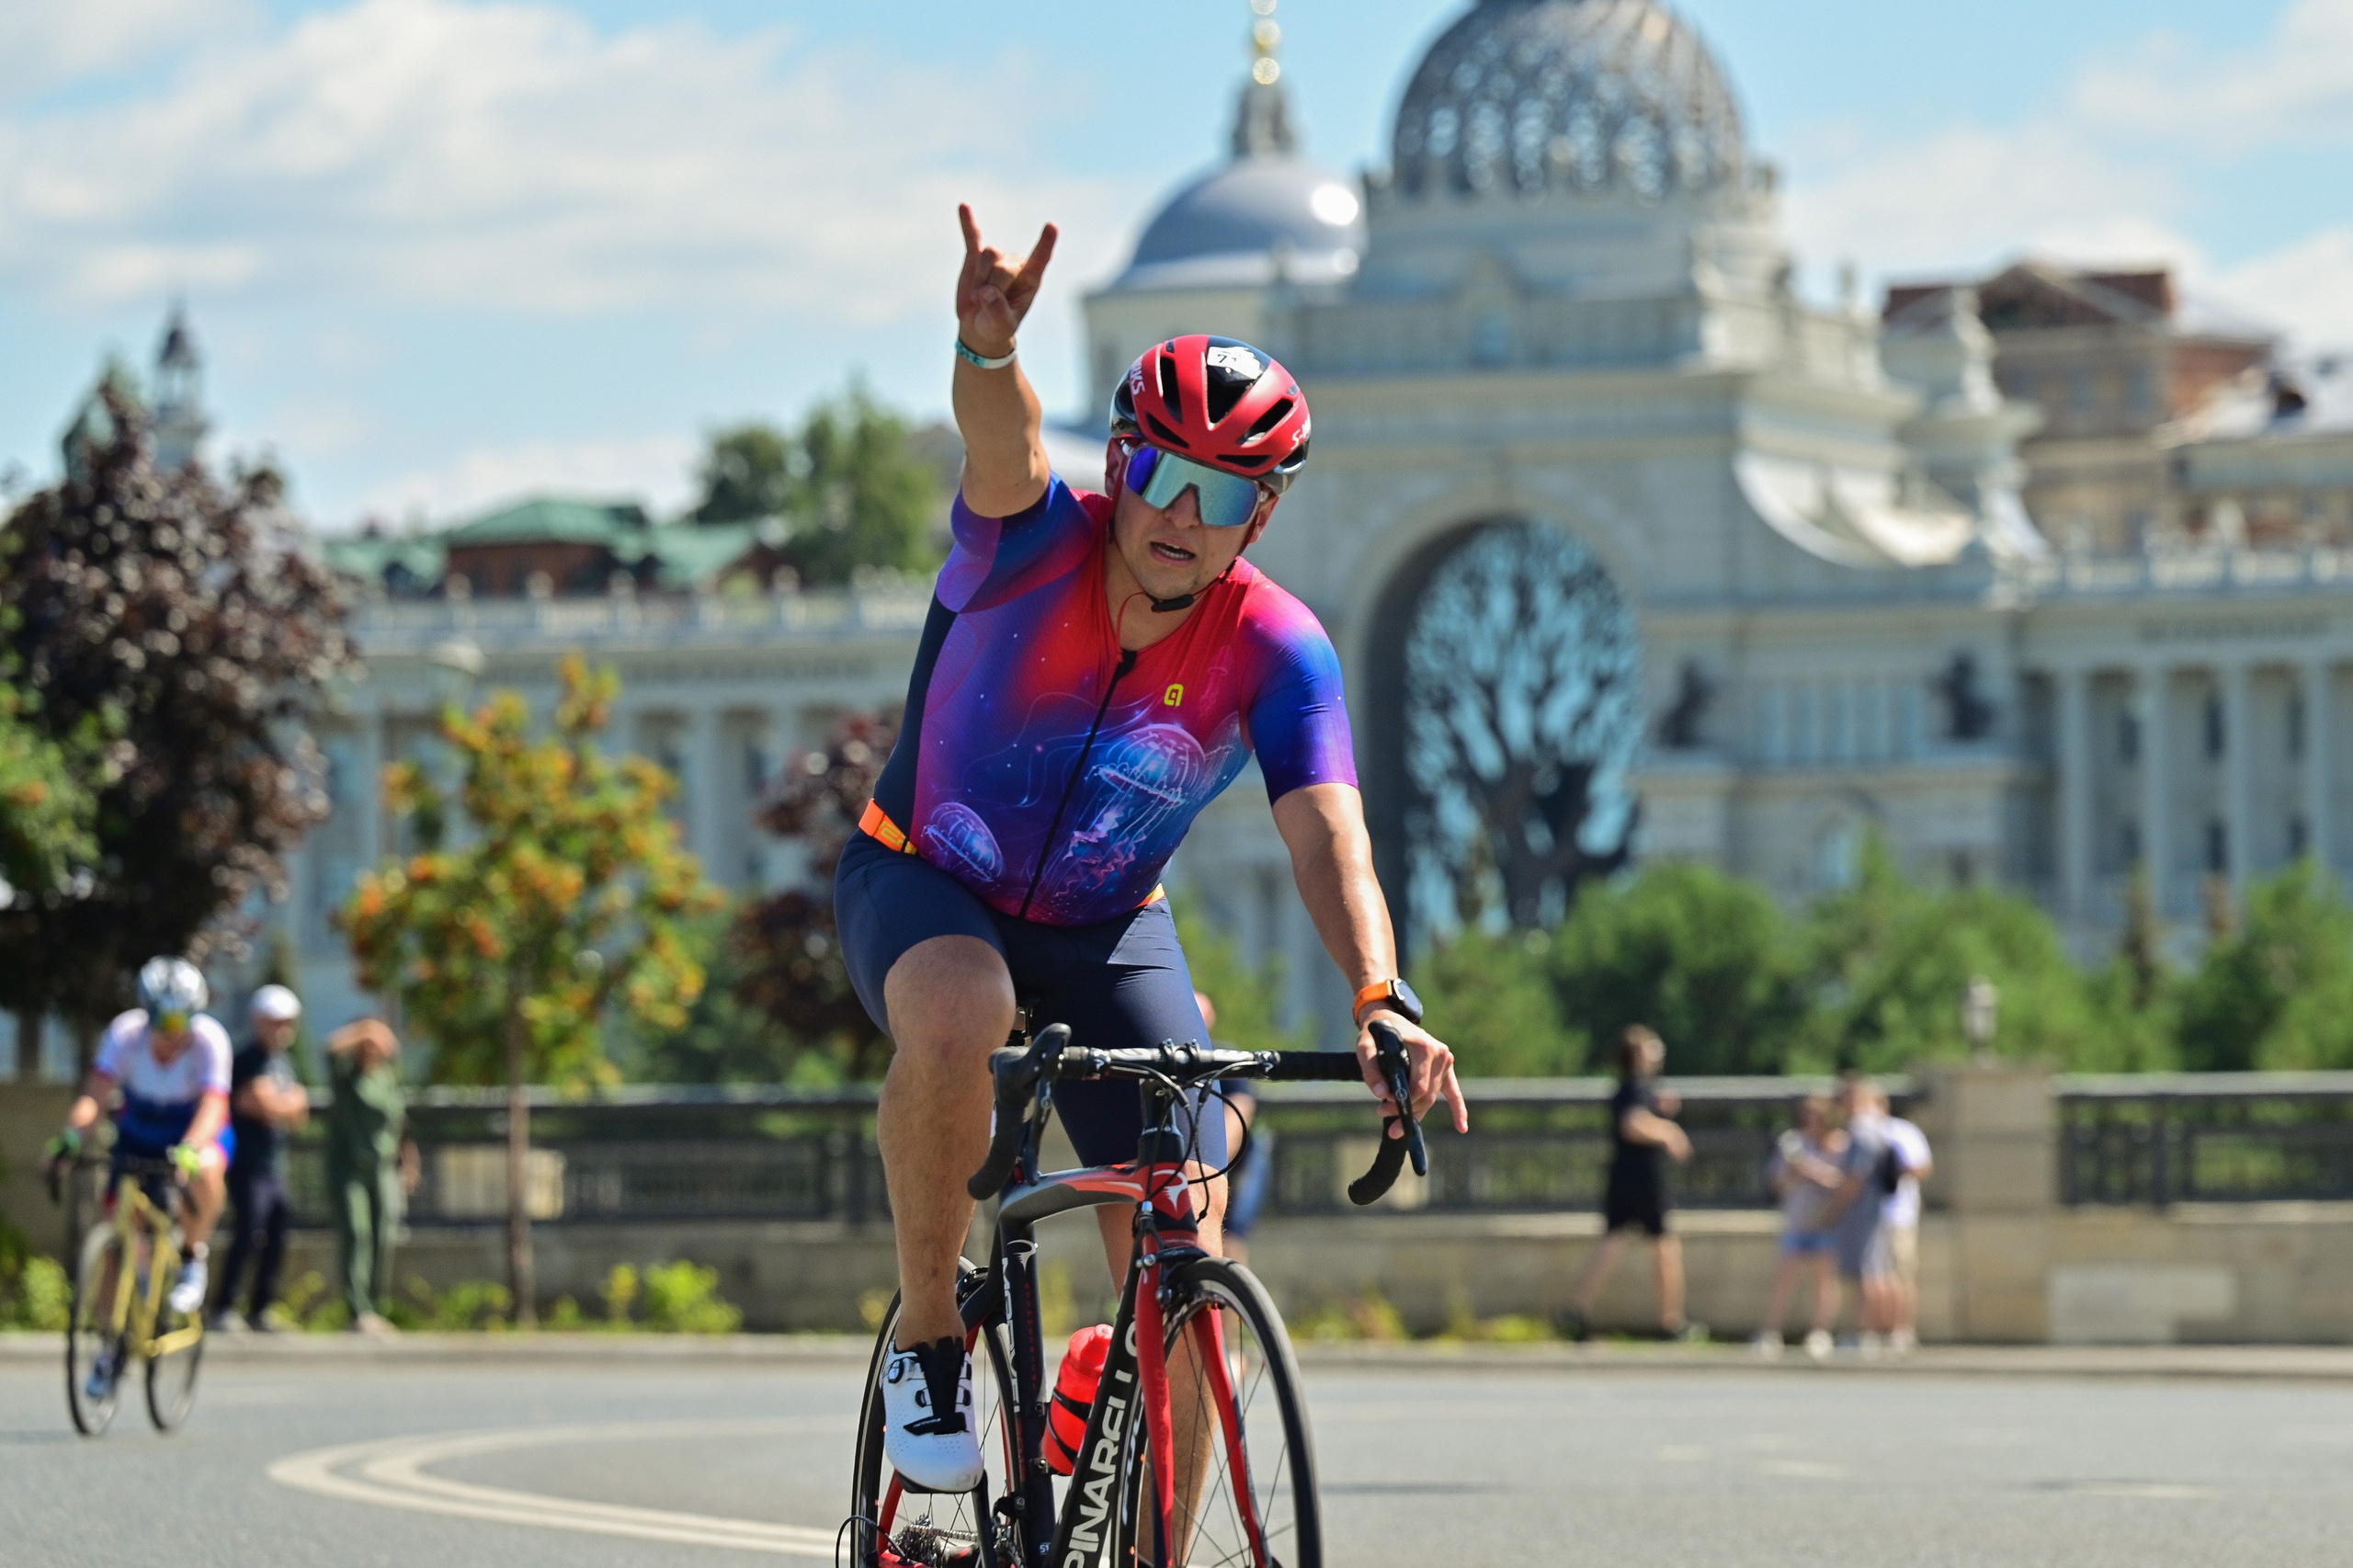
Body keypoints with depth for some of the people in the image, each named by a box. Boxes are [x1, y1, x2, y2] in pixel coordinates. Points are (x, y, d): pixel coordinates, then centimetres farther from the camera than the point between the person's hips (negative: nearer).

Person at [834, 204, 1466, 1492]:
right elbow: (1003, 442, -46)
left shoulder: (1276, 651, -18)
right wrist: (988, 347, -70)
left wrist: (1380, 996, -49)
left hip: (1107, 930, 2)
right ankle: (926, 1330, -16)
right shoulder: (1036, 544, -23)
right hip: (925, 888, -2)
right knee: (956, 1014, -39)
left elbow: (1326, 834, -30)